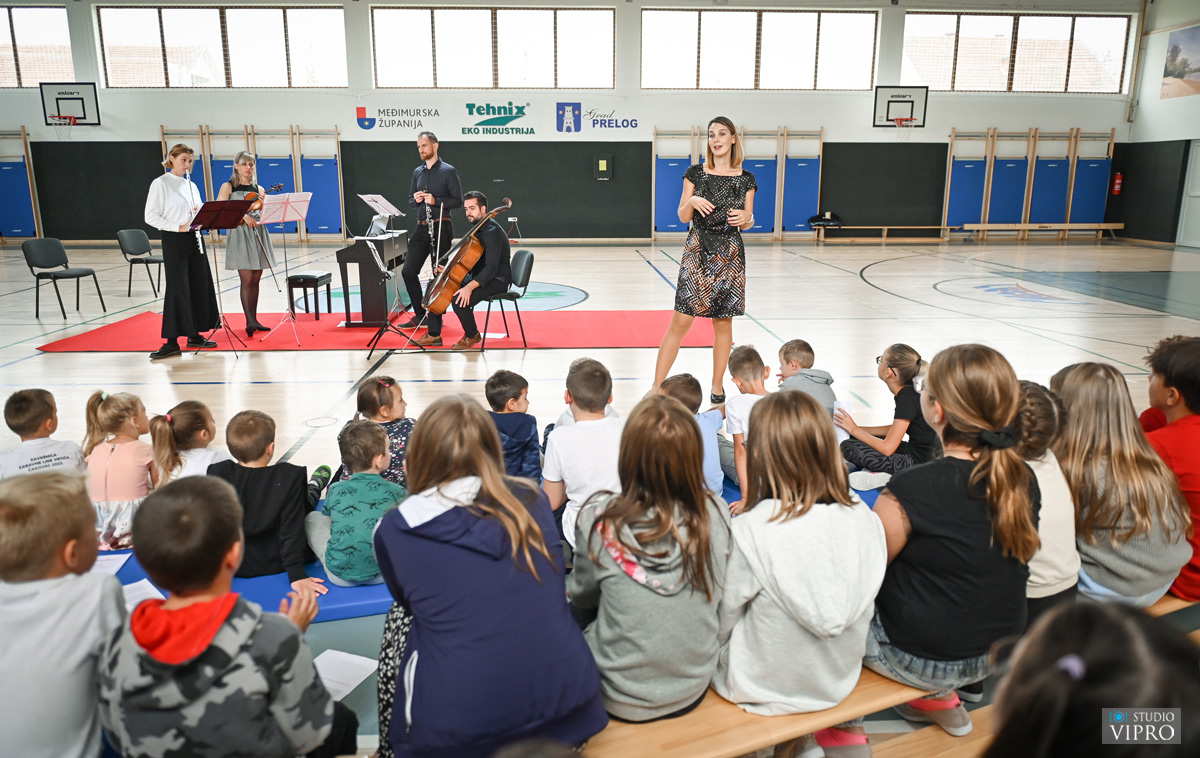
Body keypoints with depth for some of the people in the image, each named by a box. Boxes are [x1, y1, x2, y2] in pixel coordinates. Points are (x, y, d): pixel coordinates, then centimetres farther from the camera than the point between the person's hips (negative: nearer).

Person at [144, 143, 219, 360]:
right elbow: (151, 216, -10)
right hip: (174, 240, -7)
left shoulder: (191, 185, 14)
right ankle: (171, 341, -5)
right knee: (177, 288, -9)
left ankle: (195, 335, 18)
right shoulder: (160, 184, -6)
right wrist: (177, 227, -21)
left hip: (194, 238, 7)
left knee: (200, 285, 7)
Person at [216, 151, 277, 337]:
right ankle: (249, 321, -13)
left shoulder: (259, 189, 15)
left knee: (255, 279, 7)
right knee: (247, 279, -12)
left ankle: (254, 320, 13)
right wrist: (242, 215, -21)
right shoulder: (228, 187, 4)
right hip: (239, 235, -4)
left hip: (259, 235, 4)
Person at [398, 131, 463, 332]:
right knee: (408, 271, 1)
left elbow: (457, 201, -7)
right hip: (421, 228, 6)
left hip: (441, 228, -6)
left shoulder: (448, 171, -3)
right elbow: (410, 201, 20)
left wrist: (435, 200, -20)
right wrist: (415, 199, -3)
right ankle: (420, 315, 11)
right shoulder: (417, 172, 15)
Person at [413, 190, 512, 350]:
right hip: (478, 276, 10)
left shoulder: (492, 232, -20)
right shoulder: (477, 229, 13)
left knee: (460, 300, -32)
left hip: (496, 281, -10)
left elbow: (491, 268, -29)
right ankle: (434, 335, 10)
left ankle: (472, 335, -3)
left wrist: (470, 287, -39)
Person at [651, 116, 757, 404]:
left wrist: (745, 218, -13)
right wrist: (692, 201, -16)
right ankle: (656, 387, 0)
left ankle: (717, 387, 20)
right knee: (680, 322, -6)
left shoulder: (746, 179, 5)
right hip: (697, 251, -1)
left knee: (723, 323, 7)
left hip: (730, 255, 1)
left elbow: (748, 222, 10)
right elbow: (683, 217, 4)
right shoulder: (695, 173, 3)